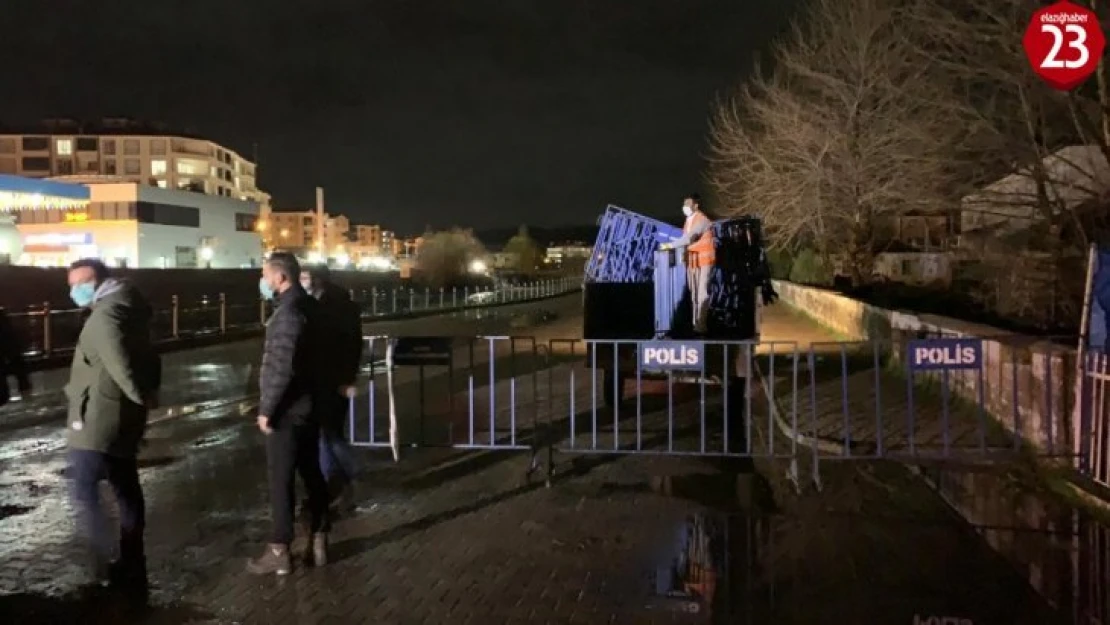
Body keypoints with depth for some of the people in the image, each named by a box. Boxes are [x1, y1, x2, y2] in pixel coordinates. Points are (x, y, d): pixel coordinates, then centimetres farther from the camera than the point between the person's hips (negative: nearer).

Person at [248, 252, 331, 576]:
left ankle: (280, 551, 8)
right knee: (312, 473, 13)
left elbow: (280, 369, -24)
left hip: (287, 410, -9)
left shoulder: (287, 313, -19)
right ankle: (318, 542, 21)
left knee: (280, 480, 0)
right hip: (308, 405, 9)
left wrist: (266, 409, -16)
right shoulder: (309, 306, 10)